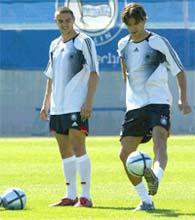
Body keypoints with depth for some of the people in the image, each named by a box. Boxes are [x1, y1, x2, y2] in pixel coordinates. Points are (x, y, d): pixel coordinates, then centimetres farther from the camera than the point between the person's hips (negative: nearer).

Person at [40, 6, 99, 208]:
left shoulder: (84, 41, -4)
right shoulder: (55, 45, 16)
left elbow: (94, 73, -9)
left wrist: (89, 102, -17)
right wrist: (46, 104, 17)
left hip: (77, 106, -7)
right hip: (57, 107, 7)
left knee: (78, 147, -11)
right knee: (64, 150, 9)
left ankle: (85, 196, -10)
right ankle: (70, 196, 14)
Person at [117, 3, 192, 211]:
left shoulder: (158, 42, -3)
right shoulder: (123, 45, 10)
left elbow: (179, 71, 1)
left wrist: (183, 99, -9)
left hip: (158, 102, -5)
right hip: (134, 106, 5)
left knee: (159, 138, -32)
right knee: (125, 155, -1)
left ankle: (155, 177, -59)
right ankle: (145, 201, 10)